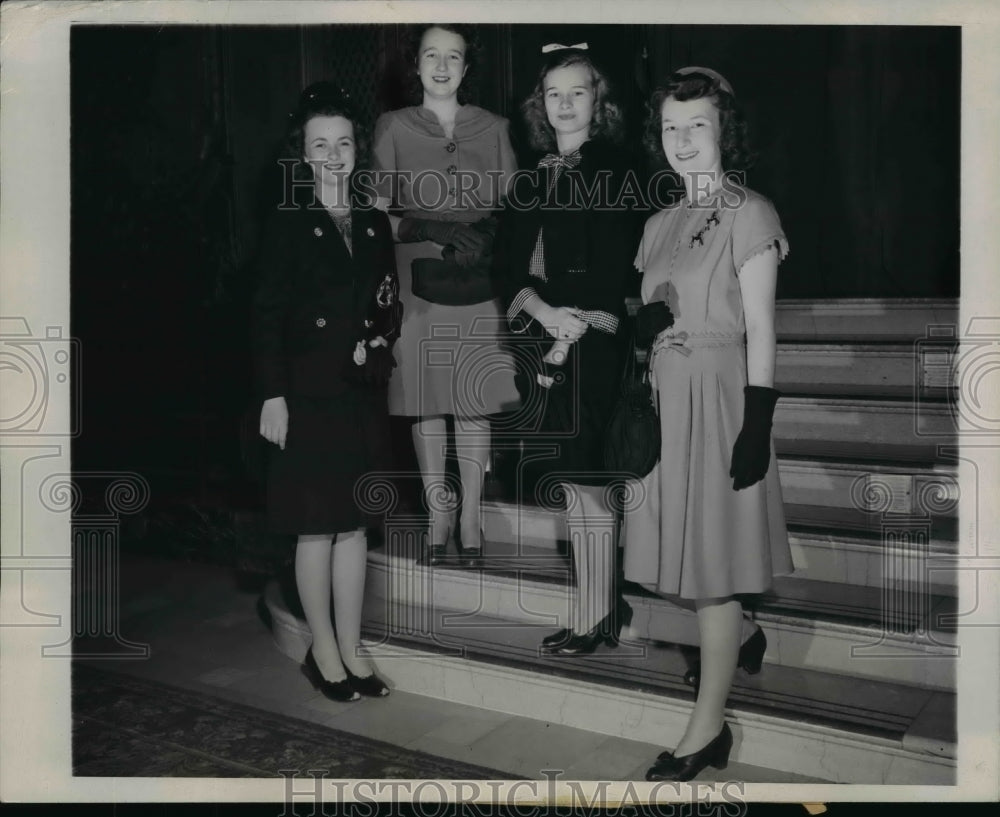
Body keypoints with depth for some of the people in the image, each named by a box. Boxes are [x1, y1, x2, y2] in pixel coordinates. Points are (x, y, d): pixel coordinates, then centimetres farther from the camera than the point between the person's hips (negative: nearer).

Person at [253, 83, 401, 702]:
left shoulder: (376, 223, 11)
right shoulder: (290, 224, -3)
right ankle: (324, 650, 17)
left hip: (364, 393, 5)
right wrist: (273, 395, -12)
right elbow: (268, 314, -6)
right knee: (317, 528, 2)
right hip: (309, 393, -4)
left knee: (355, 524, 10)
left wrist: (382, 341, -3)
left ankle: (351, 649, 21)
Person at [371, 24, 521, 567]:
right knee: (426, 405, 4)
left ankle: (471, 517, 17)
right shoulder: (393, 128, 5)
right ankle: (439, 513, 19)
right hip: (418, 288, -1)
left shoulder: (493, 129, 9)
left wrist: (491, 236, -10)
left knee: (475, 405, 4)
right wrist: (439, 232, -13)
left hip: (478, 289, 1)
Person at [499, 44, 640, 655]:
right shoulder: (534, 179, 17)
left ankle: (594, 618, 6)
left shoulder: (614, 169, -2)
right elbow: (514, 262, 7)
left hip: (590, 343, -6)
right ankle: (607, 604, 19)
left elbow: (611, 272, -10)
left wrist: (569, 338, -15)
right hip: (544, 337, 6)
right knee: (573, 477, 8)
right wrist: (544, 312, -11)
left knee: (584, 476, -5)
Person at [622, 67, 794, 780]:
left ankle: (708, 731, 8)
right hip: (665, 397, 7)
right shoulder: (661, 224, 14)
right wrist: (646, 320, -6)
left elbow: (760, 332, -10)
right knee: (693, 549, 14)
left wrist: (757, 427, -15)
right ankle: (741, 639, 43)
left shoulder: (749, 214, -5)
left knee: (711, 561, -2)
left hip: (718, 397, -6)